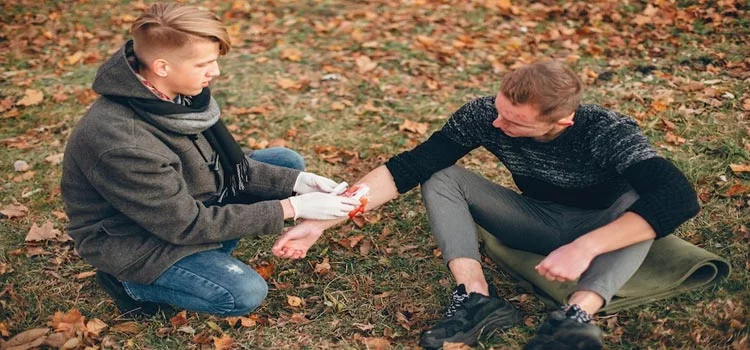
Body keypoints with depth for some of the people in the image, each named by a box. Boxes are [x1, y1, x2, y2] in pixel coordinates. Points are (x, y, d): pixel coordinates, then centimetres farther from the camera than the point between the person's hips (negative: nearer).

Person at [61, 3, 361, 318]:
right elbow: (187, 226, -28)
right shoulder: (123, 143, -36)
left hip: (184, 202, 8)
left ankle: (206, 257, 2)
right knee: (244, 294, -24)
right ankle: (133, 283, -1)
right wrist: (290, 209, -27)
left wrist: (295, 182, -13)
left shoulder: (174, 93, -12)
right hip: (135, 242, -8)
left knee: (286, 162, 2)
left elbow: (225, 163, -1)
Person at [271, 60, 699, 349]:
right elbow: (409, 167, -24)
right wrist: (323, 219, -31)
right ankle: (477, 297, -31)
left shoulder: (607, 132, -31)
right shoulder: (485, 114, -23)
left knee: (643, 203, -35)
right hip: (538, 223, 3)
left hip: (599, 229, -3)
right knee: (442, 177, -16)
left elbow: (679, 198, -43)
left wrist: (586, 246, -52)